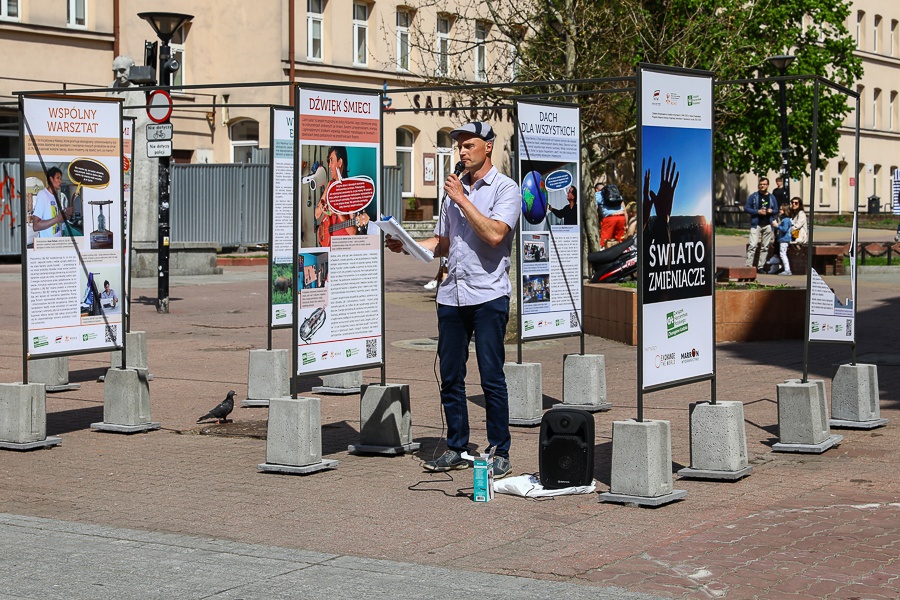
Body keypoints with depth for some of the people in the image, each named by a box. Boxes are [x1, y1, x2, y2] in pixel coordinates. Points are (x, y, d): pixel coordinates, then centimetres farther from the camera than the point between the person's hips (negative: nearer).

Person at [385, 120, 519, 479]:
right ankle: (457, 449, 17)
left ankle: (500, 453, 2)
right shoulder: (455, 188, 18)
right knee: (450, 376, 7)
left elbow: (495, 234, -19)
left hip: (488, 294, -6)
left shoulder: (506, 189, -3)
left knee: (492, 377, -5)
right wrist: (406, 245, 8)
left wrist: (462, 199, -12)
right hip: (452, 294, 6)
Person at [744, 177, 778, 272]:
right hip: (756, 224, -3)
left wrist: (771, 211, -6)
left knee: (765, 247, 4)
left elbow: (776, 210, 17)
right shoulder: (753, 196, 4)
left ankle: (761, 266, 10)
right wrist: (758, 211, -12)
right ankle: (749, 266, -13)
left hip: (768, 225, 3)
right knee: (752, 246, -12)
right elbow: (746, 208, 0)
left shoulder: (772, 197, 13)